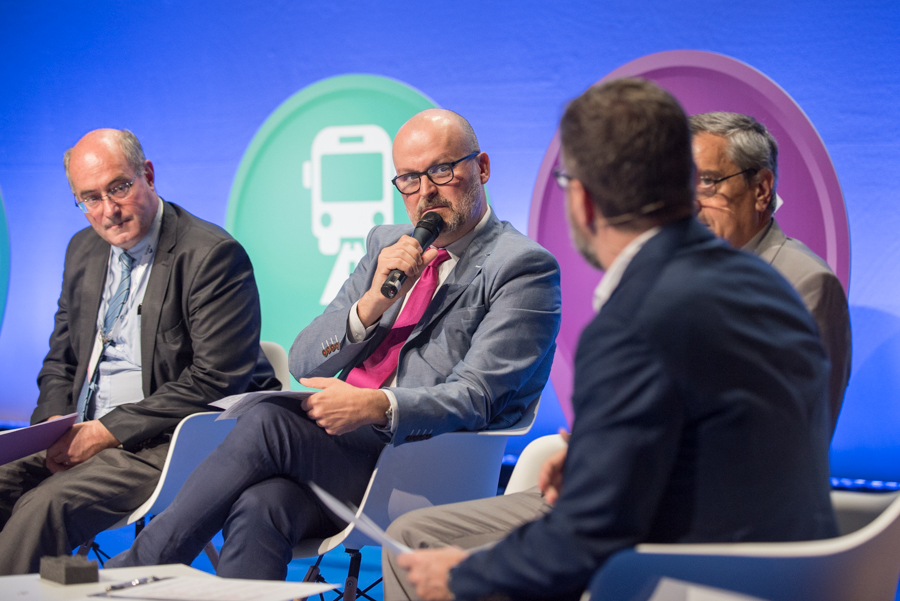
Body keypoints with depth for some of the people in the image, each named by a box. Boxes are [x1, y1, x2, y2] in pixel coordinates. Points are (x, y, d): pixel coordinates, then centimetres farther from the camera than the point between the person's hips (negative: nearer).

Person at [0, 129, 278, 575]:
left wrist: (109, 431, -17)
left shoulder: (212, 254, -11)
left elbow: (216, 380, -17)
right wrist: (54, 423, -2)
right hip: (80, 437, 7)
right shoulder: (84, 249, 14)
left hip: (165, 444, -7)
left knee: (44, 505, -29)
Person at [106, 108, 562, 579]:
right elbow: (303, 364, 14)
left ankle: (136, 569, -14)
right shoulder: (388, 245, 21)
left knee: (266, 421, -27)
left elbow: (475, 398, -11)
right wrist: (373, 302, -4)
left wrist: (376, 406, -29)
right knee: (260, 507, -29)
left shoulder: (523, 267, 0)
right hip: (333, 446, 5)